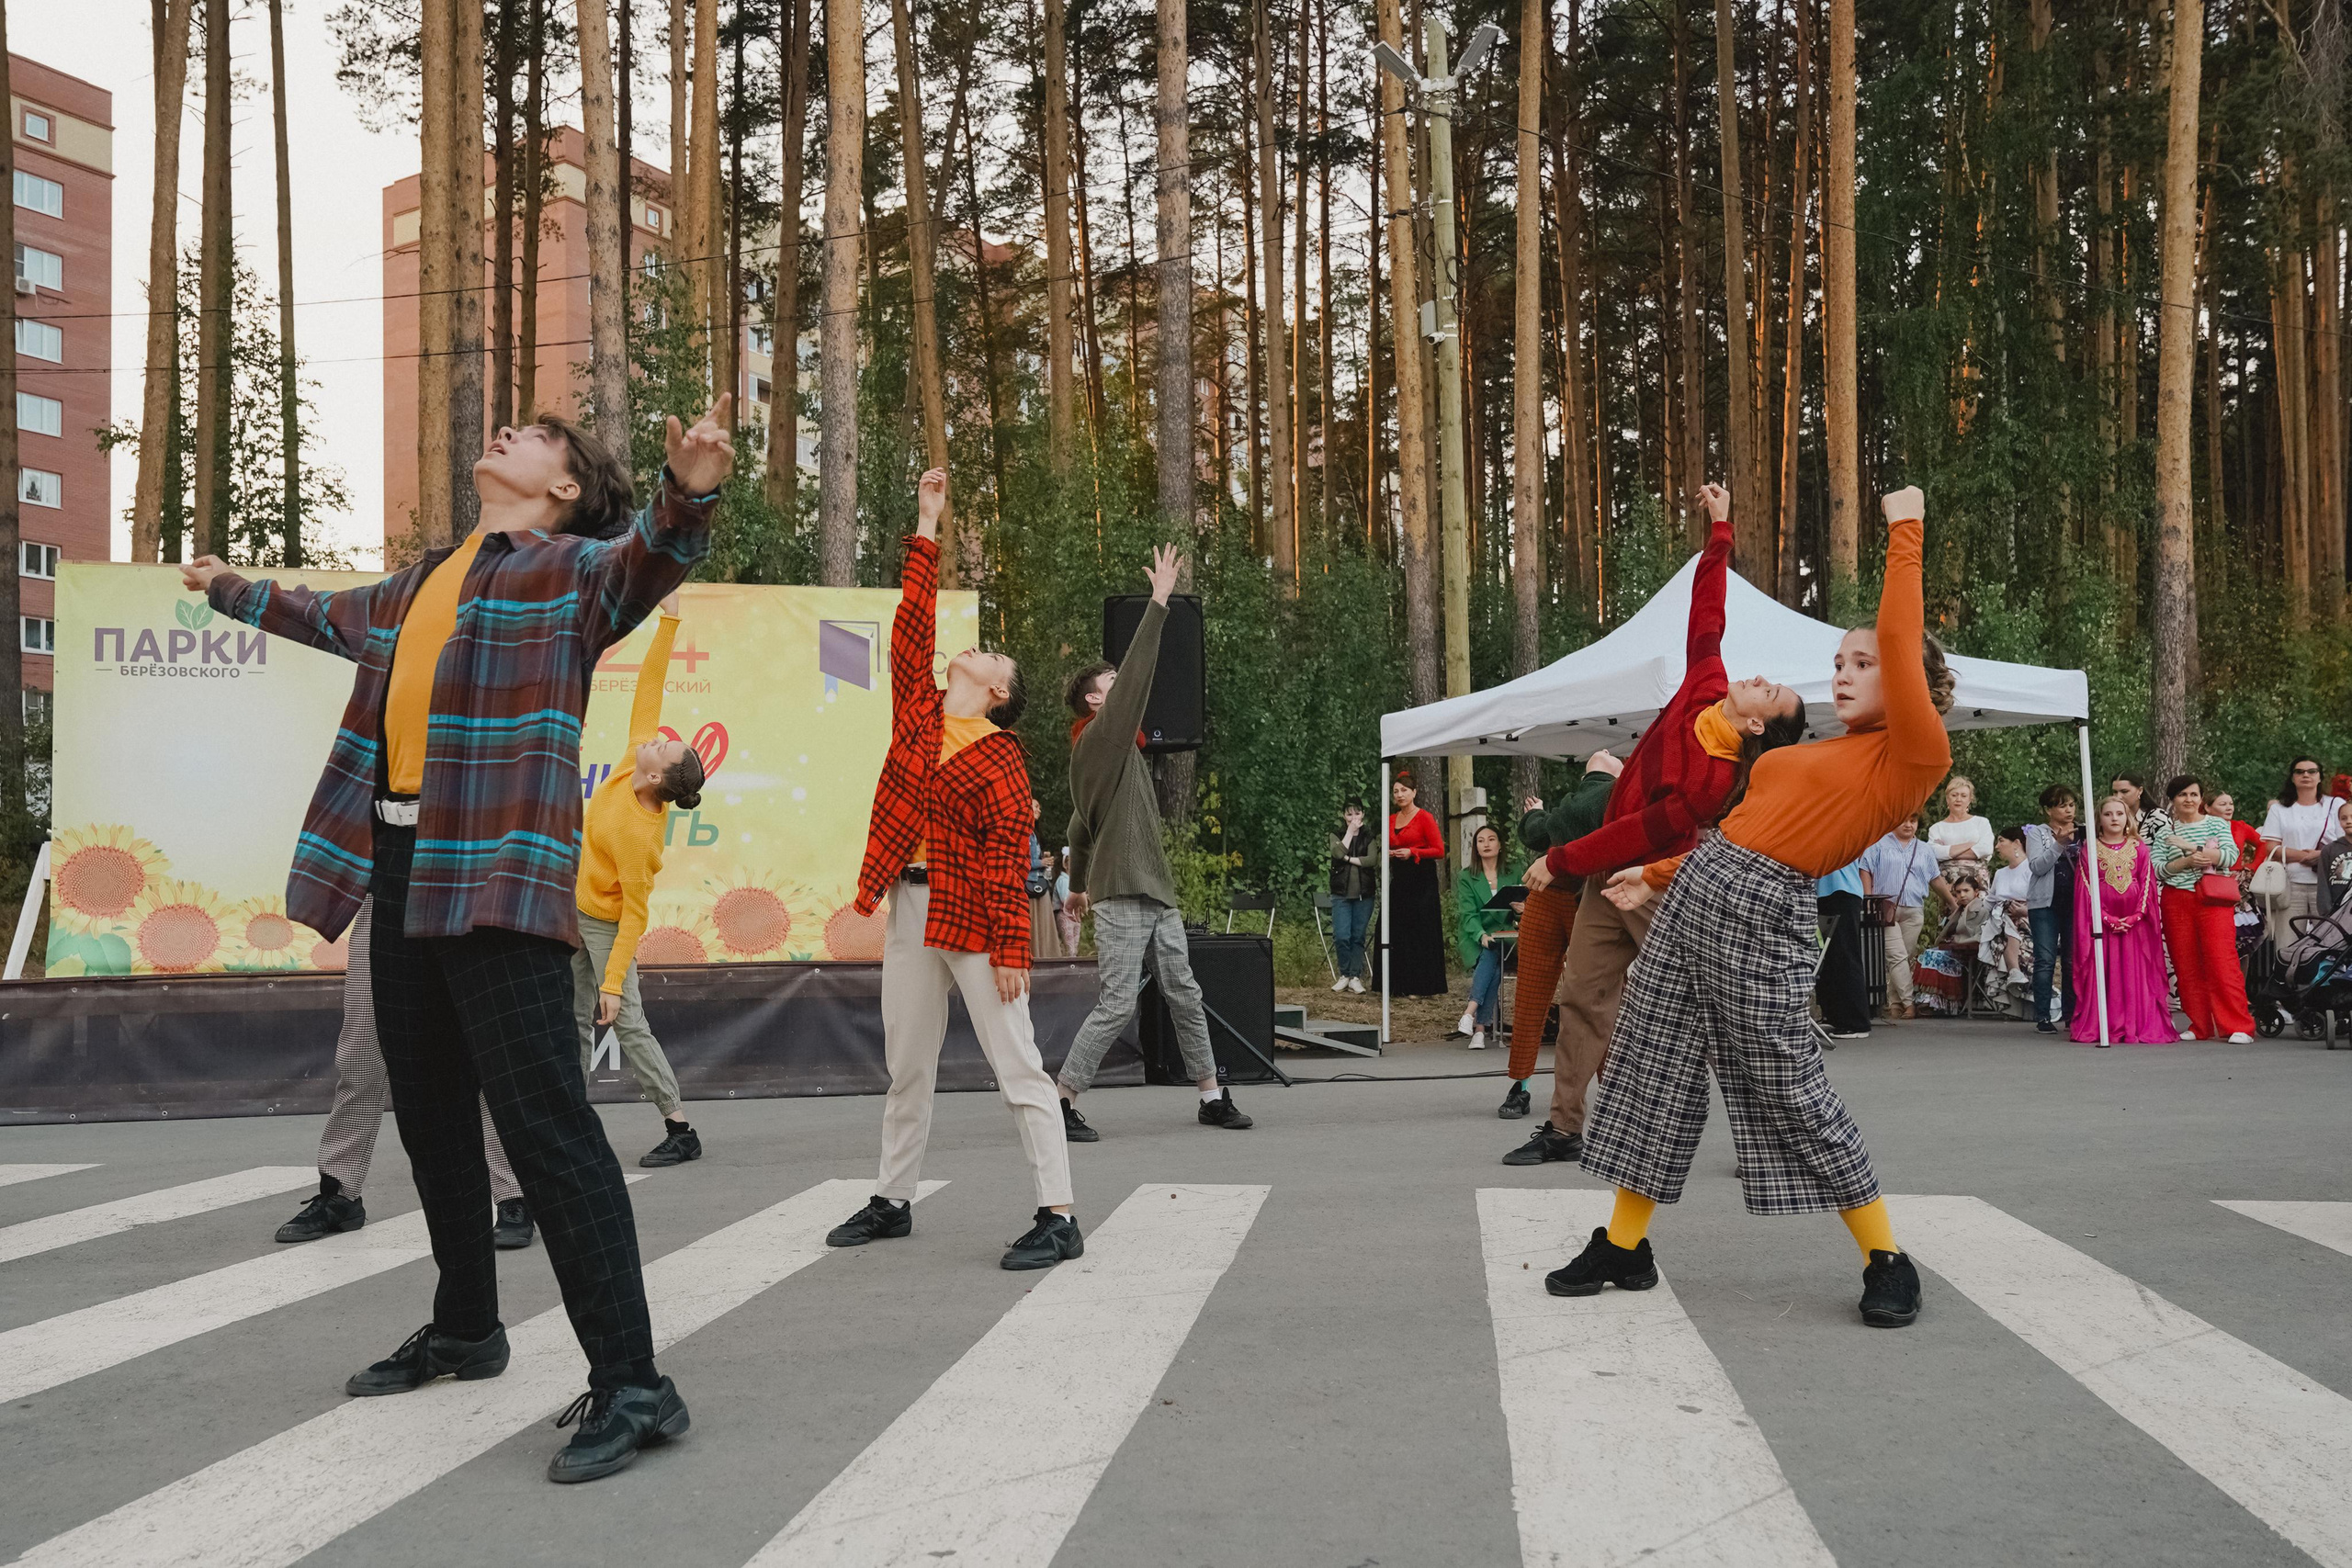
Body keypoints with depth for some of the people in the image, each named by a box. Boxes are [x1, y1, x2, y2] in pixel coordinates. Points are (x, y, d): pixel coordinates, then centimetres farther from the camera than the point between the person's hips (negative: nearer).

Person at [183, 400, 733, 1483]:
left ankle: (630, 1384, -13)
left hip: (495, 876, -9)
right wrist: (230, 590, 58)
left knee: (544, 1120, -15)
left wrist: (687, 494, -44)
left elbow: (650, 555, -22)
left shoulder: (573, 568, 0)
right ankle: (465, 1328, 33)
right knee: (430, 1114, 17)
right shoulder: (422, 582, 23)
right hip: (399, 869, 9)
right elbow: (331, 617, 43)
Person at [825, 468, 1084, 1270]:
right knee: (907, 1065, 16)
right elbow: (913, 622, 11)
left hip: (971, 915, -7)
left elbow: (1007, 862, -13)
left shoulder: (1000, 759, -8)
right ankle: (893, 1199, 28)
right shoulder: (919, 708, 9)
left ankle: (1057, 1217, -4)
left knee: (1016, 1065, -5)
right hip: (908, 906, 7)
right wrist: (927, 527, 15)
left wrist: (1010, 949, -18)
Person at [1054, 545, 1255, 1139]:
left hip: (1156, 894, 10)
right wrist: (1159, 600, -15)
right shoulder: (1098, 741, -8)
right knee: (1117, 1005, -10)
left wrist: (1077, 884, 39)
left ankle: (1212, 1097, 17)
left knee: (1185, 996, 10)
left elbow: (1081, 825, 29)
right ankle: (1062, 1102, 0)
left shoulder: (1117, 751, 20)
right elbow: (1136, 672, -16)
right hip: (1121, 896, -10)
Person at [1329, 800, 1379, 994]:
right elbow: (1339, 853, -13)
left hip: (1364, 893, 0)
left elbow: (1372, 860, -9)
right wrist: (1350, 831, -8)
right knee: (1342, 936, -8)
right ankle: (1345, 974, 8)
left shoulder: (1370, 836, 8)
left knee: (1358, 936, 2)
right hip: (1341, 893, 0)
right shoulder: (1336, 835, 9)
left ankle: (1355, 977, 8)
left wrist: (1349, 859, -9)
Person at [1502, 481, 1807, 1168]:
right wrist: (1720, 534, 10)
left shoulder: (1717, 775, -24)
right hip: (1612, 873, 8)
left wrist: (1560, 861, -19)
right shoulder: (1703, 693, -3)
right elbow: (1706, 620, 7)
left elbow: (1642, 832, -24)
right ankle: (1565, 1128, 12)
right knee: (1584, 995, 6)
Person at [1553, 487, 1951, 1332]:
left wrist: (1905, 530, 2)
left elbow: (1900, 637, -9)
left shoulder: (1914, 756, -4)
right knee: (1651, 1063, 9)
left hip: (1761, 914, -8)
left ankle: (1888, 1262, 11)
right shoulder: (1822, 756, 20)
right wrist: (1659, 874, 27)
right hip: (1698, 890, 8)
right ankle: (1624, 1246, 19)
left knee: (1793, 1094, -6)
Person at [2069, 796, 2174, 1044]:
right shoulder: (2090, 849, 5)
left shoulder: (2139, 848, 9)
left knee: (2135, 975, -1)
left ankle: (2139, 1027, 1)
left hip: (2135, 921, 1)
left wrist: (2135, 916, -9)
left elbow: (2147, 883, 4)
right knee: (2103, 976, -2)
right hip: (2102, 920, -1)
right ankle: (2097, 1028, 0)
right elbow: (2086, 886, -1)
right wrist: (2108, 919, -11)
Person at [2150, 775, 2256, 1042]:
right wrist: (2187, 861, -15)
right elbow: (2156, 869, -1)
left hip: (2212, 899, -2)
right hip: (2176, 900, 2)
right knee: (2186, 966, 2)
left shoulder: (2217, 824, 9)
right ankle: (2200, 1026, 10)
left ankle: (2239, 1027, -9)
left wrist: (2189, 846, -13)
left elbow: (2230, 856, -7)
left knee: (2222, 961, -11)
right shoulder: (2164, 831, 11)